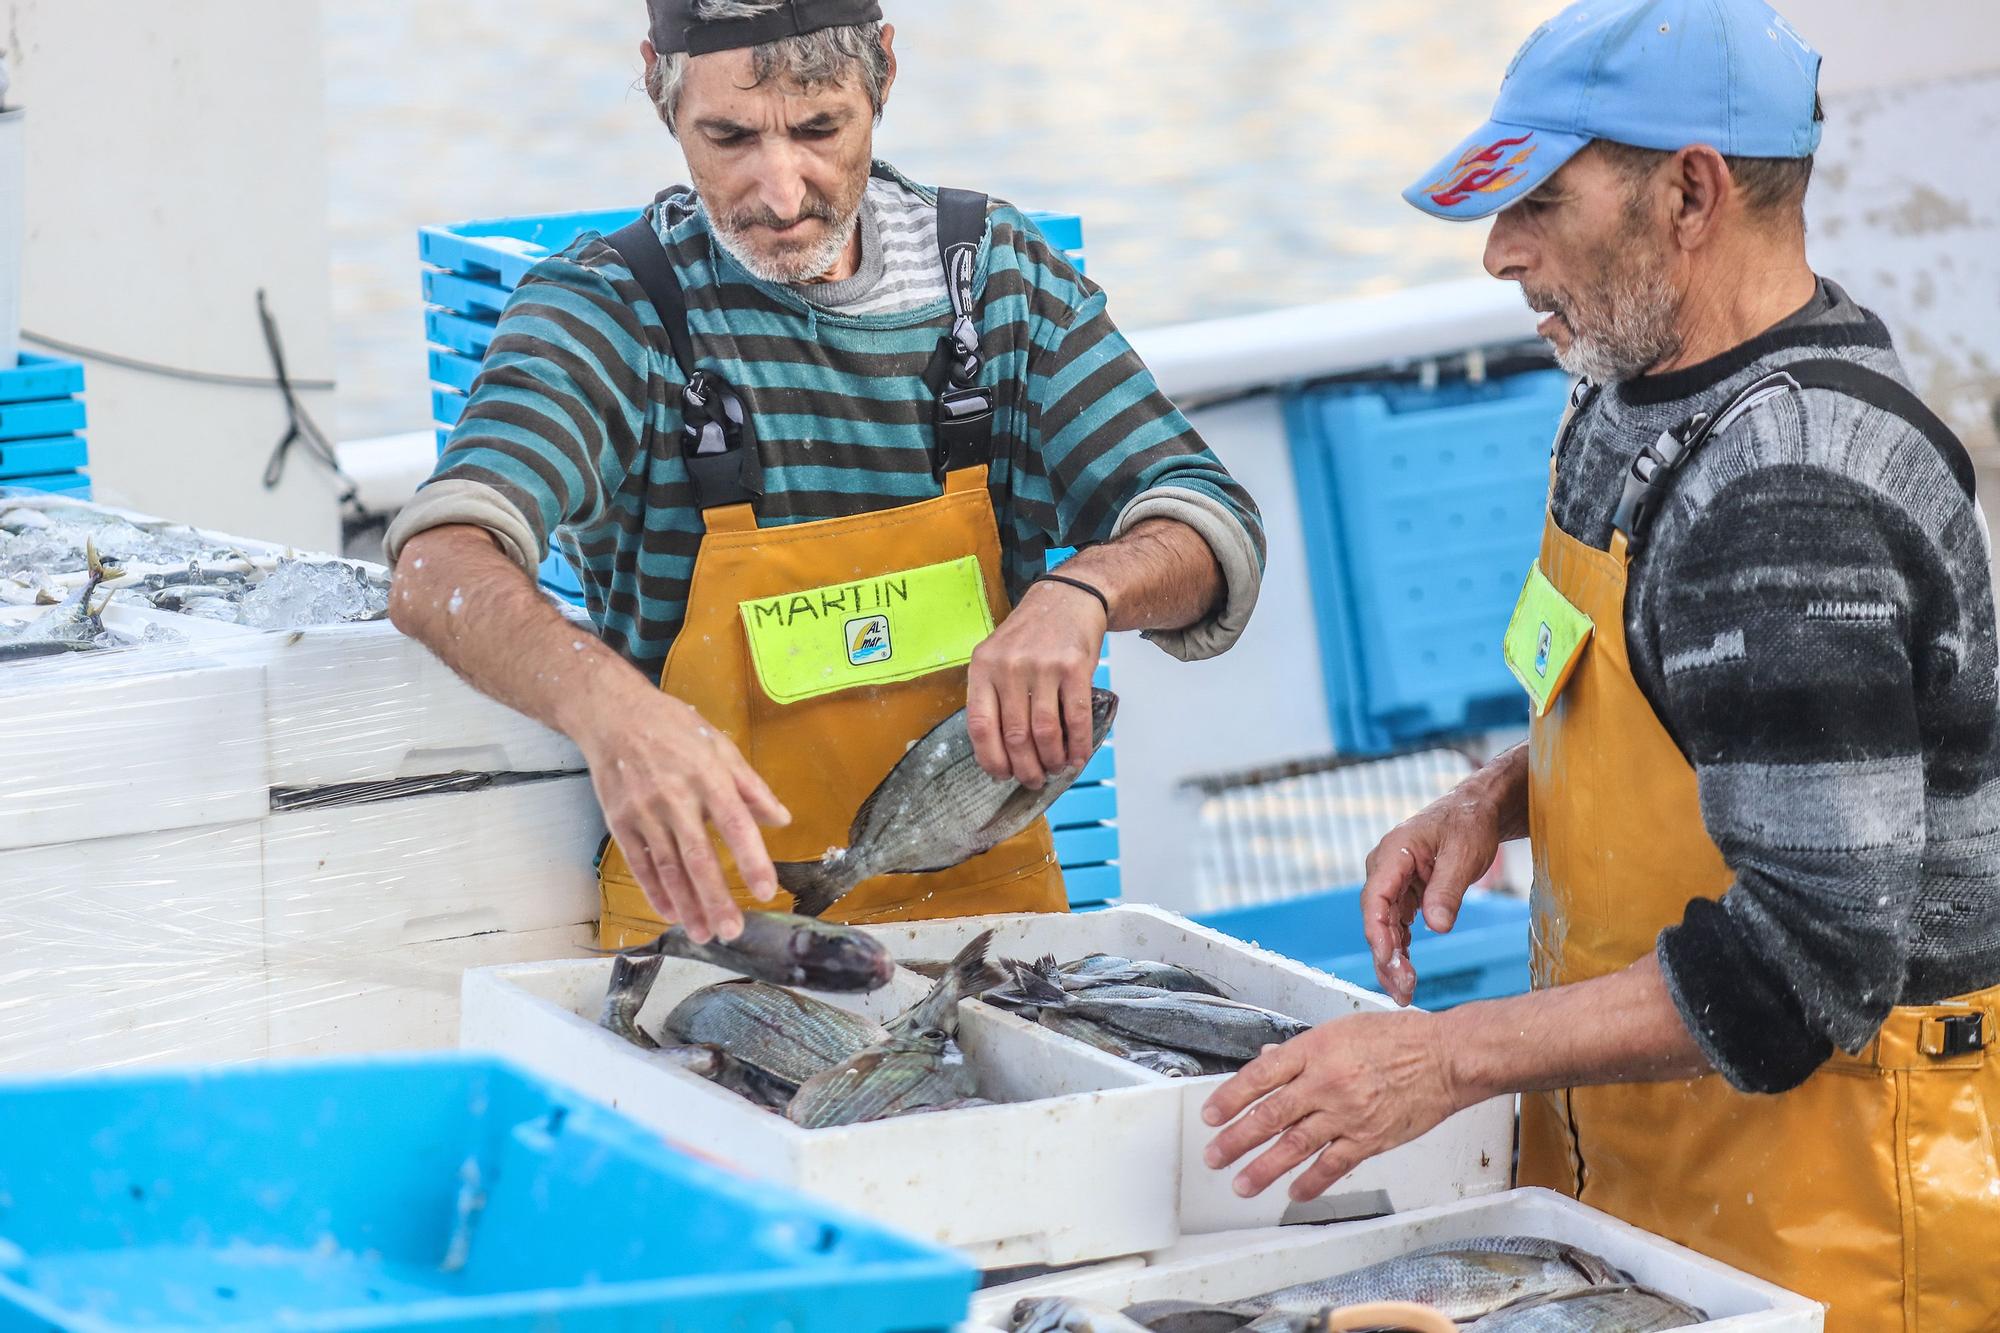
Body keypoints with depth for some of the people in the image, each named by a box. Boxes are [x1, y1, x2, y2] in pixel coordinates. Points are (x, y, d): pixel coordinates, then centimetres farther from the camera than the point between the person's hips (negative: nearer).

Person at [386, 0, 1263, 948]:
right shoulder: (614, 308, -6)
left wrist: (1078, 595, -19)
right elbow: (442, 567, -23)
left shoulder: (996, 273, 5)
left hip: (986, 904, 3)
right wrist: (607, 702, -44)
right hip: (706, 927, -2)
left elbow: (1213, 531, 4)